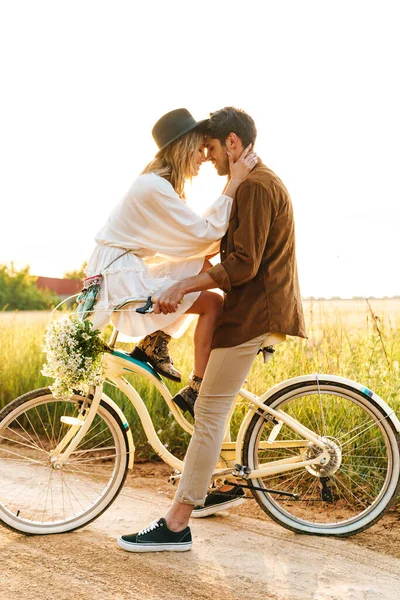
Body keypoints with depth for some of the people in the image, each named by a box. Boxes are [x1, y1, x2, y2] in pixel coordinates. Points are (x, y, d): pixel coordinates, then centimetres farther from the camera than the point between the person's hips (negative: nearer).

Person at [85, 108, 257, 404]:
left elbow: (196, 233, 9)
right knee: (214, 304, -11)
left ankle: (154, 343, 7)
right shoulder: (155, 186, -19)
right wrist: (235, 182, -17)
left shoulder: (159, 183, 13)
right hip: (120, 279, -10)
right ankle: (195, 390, -4)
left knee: (203, 267, 4)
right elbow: (206, 231, -19)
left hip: (128, 271, 10)